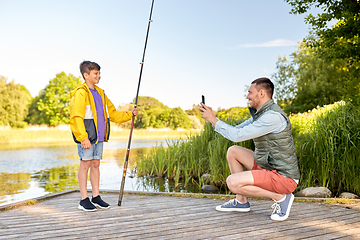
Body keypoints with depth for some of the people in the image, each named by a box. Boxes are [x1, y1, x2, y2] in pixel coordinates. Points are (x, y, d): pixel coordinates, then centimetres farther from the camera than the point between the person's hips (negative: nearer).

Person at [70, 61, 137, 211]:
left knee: (95, 164, 10)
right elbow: (76, 117, -16)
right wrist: (83, 137, -23)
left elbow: (112, 113, 24)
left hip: (98, 136, 7)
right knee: (85, 164, -3)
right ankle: (84, 200, 4)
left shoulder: (100, 93, 18)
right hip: (86, 137, -7)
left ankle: (96, 197, 18)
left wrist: (130, 114, 15)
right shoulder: (81, 93, -8)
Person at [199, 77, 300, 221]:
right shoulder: (259, 114, 11)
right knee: (233, 151, 12)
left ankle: (281, 197, -7)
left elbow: (238, 135, -23)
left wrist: (214, 120, -13)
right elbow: (235, 131, 16)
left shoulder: (273, 116, -22)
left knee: (232, 182, -21)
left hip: (283, 178, -10)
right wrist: (212, 118, 5)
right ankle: (241, 202, 15)